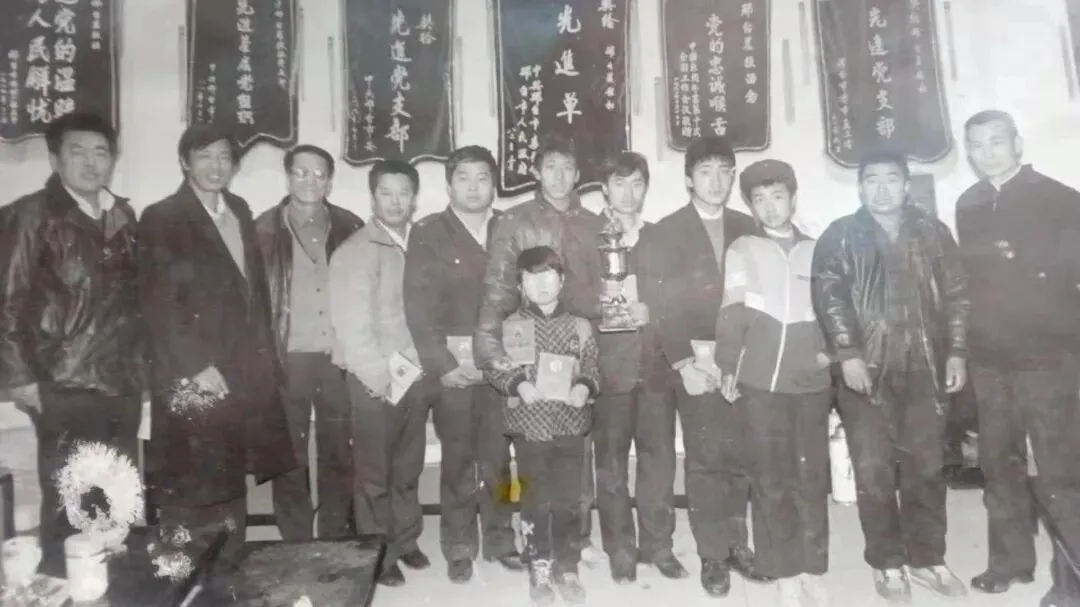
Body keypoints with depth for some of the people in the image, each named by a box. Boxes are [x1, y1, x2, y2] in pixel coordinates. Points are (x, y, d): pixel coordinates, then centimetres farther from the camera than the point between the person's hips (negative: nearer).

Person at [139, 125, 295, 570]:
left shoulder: (240, 211, 13)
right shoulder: (161, 218, -5)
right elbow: (157, 303, -11)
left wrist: (264, 357, 9)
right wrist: (197, 366, -16)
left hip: (244, 373, 6)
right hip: (192, 380, -6)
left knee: (229, 487, 16)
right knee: (193, 495, 2)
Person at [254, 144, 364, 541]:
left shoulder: (351, 228, 7)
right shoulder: (265, 229, 2)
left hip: (339, 358, 2)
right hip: (286, 359, -1)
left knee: (340, 455, 9)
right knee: (289, 458, 6)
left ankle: (336, 543, 24)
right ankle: (295, 545, 20)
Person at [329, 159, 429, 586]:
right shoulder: (354, 253, -9)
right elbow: (352, 327, -14)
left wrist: (423, 367, -2)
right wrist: (383, 376, -14)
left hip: (417, 376, 4)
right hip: (375, 381, -4)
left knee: (408, 467, 16)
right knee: (374, 472, 10)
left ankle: (406, 540, 34)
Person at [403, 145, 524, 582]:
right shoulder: (428, 234, 0)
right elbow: (418, 305, -5)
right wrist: (440, 362, -12)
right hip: (453, 361, -2)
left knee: (498, 454, 10)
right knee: (457, 457, 4)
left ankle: (499, 540, 26)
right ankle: (459, 548, 20)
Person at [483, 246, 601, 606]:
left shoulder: (580, 326, 3)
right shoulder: (510, 326, -3)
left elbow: (592, 367, 9)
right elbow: (492, 367, 0)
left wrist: (585, 387, -11)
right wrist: (518, 384, -16)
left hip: (570, 424, 2)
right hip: (529, 425, -2)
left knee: (569, 500, 9)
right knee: (535, 500, 8)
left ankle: (567, 569, 26)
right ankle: (539, 571, 25)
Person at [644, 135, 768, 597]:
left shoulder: (746, 229, 10)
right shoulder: (665, 232, 0)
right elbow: (663, 305, -6)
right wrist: (683, 363, -13)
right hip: (694, 360, -3)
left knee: (739, 455, 8)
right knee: (705, 459, 2)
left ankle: (736, 543, 24)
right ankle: (713, 555, 15)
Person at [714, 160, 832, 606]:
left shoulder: (815, 251, 11)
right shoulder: (742, 250, 2)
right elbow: (732, 313, -4)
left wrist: (830, 350, 6)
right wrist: (727, 367, -11)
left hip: (812, 381, 3)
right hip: (760, 382, -2)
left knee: (812, 477, 6)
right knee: (770, 479, 3)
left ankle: (813, 570, 20)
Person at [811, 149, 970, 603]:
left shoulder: (932, 233, 11)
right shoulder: (840, 237, 2)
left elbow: (956, 295, 10)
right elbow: (829, 297, -8)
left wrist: (956, 352, 3)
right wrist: (847, 354, -17)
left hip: (924, 370, 3)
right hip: (866, 370, -2)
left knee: (926, 467, 10)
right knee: (874, 471, 2)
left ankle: (927, 559, 25)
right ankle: (888, 563, 17)